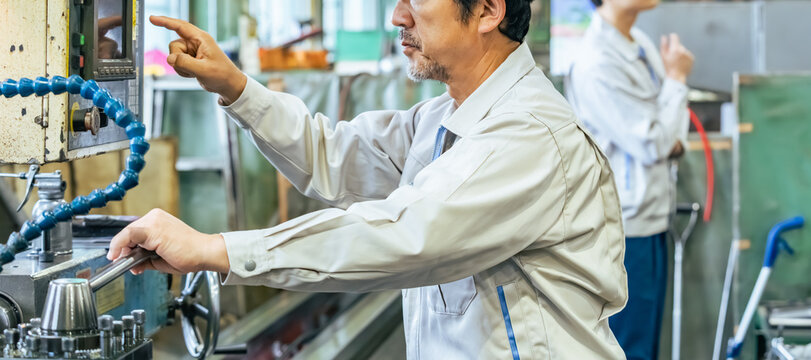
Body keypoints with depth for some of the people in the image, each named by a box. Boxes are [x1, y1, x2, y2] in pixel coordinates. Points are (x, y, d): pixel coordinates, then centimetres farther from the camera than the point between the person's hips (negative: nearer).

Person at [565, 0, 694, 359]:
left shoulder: (642, 44, 9)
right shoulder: (598, 64, -21)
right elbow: (651, 145, -20)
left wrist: (675, 139, -3)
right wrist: (677, 78, -8)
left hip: (650, 220, 9)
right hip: (625, 231, -9)